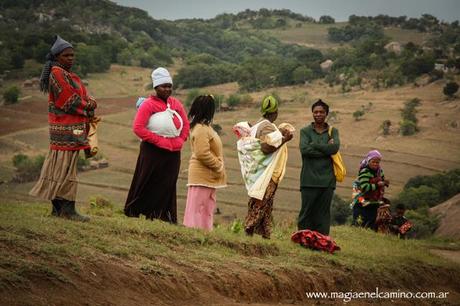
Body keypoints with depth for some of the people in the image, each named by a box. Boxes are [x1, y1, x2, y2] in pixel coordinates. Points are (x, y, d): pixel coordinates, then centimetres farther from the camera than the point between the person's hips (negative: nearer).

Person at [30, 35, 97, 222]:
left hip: (73, 128, 10)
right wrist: (87, 108, -3)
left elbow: (85, 98, 15)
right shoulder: (57, 73, -11)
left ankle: (58, 207, 16)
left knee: (60, 167, 11)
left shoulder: (68, 74, 20)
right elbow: (70, 101, -17)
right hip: (66, 128, -10)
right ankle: (67, 209, -9)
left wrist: (89, 103, -7)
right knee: (65, 166, -9)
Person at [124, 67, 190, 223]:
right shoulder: (148, 104, -7)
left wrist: (180, 141, 2)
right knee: (149, 184, 0)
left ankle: (163, 216, 13)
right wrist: (158, 141, -15)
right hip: (153, 152, -5)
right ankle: (133, 212, 11)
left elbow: (186, 125, 19)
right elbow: (138, 128, -13)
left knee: (168, 185, 7)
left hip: (173, 153, 5)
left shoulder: (176, 104, 11)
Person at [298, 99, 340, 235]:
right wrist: (326, 149, -9)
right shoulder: (305, 131, 8)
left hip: (327, 179, 1)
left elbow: (335, 147, -7)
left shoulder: (333, 131, 13)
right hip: (309, 179, -1)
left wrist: (314, 145, -6)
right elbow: (304, 149, -10)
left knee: (323, 213, 2)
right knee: (306, 212, -2)